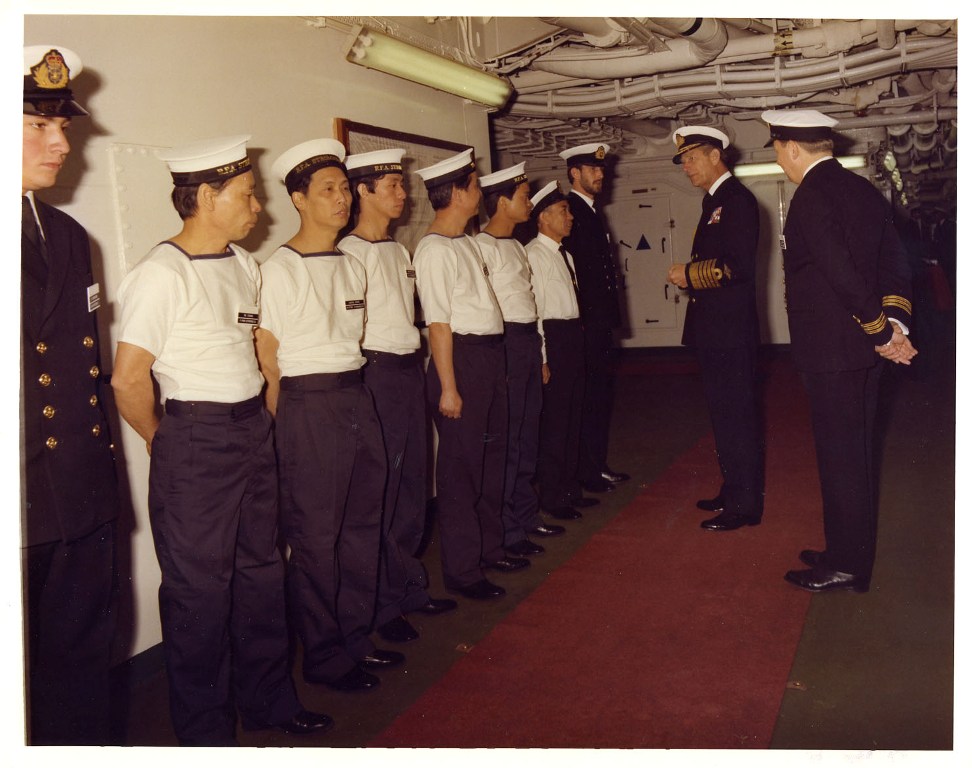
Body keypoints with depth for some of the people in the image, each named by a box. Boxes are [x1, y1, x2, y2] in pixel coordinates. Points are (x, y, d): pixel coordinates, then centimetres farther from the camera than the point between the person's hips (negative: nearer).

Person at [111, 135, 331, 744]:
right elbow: (128, 379, -17)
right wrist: (166, 442, -3)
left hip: (254, 430, 7)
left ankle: (268, 699, 34)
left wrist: (257, 416, 12)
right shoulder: (162, 274, -15)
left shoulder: (243, 264, 9)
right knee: (200, 586, 5)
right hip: (196, 438, -7)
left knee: (260, 570, 16)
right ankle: (204, 730, 23)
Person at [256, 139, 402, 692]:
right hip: (308, 404, -7)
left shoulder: (353, 267, 12)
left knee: (363, 525, 14)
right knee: (316, 536, 2)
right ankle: (324, 656, 18)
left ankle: (356, 637, 31)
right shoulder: (279, 271, -10)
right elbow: (266, 361, -8)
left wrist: (353, 391, 10)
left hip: (358, 398, 7)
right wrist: (289, 427, -6)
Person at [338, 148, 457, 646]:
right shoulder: (352, 251, -10)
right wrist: (361, 379, -13)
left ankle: (409, 587, 27)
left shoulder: (399, 250, 16)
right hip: (377, 373, -8)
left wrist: (416, 367, 12)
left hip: (410, 369, 8)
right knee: (379, 495, -1)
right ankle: (384, 604, 12)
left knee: (412, 485, 14)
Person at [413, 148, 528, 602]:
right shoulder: (435, 249, -14)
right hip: (462, 357, -10)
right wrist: (448, 387, -19)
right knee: (460, 469, 0)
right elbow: (438, 322, -18)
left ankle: (489, 548, 35)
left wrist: (495, 362, 11)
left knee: (492, 457, 19)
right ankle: (461, 570, 13)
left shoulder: (466, 242, 14)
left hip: (491, 355, 10)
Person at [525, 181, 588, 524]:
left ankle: (569, 487, 28)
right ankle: (551, 495, 10)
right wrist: (541, 358, -18)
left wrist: (578, 338, 9)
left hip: (574, 334, 9)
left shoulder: (565, 254, 17)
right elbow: (533, 308, -15)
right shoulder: (535, 254, -11)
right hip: (552, 337, -9)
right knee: (554, 418, -3)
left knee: (573, 414, 15)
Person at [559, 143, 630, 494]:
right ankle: (586, 470, 5)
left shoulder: (589, 212, 19)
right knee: (590, 395, -4)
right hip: (586, 322, -10)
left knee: (602, 391, 14)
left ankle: (597, 465, 23)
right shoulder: (570, 211, -11)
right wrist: (588, 316, -19)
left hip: (599, 321, 10)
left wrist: (608, 316, 17)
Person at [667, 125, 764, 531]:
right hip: (714, 329, 10)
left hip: (731, 330, -10)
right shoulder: (714, 200, 17)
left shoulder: (737, 199, -13)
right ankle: (734, 491, 28)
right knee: (724, 414, 16)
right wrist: (688, 276, 6)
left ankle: (744, 505, 4)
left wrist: (689, 275, -14)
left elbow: (737, 265, -22)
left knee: (736, 417, -4)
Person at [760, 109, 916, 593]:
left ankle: (846, 568, 13)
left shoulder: (812, 196, -16)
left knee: (840, 457, 1)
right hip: (861, 349, 9)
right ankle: (850, 552, 30)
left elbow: (843, 274, -23)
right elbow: (895, 263, 7)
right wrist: (893, 322, -3)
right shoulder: (862, 189, 11)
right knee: (854, 455, 17)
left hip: (831, 351, -9)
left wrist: (882, 333, -14)